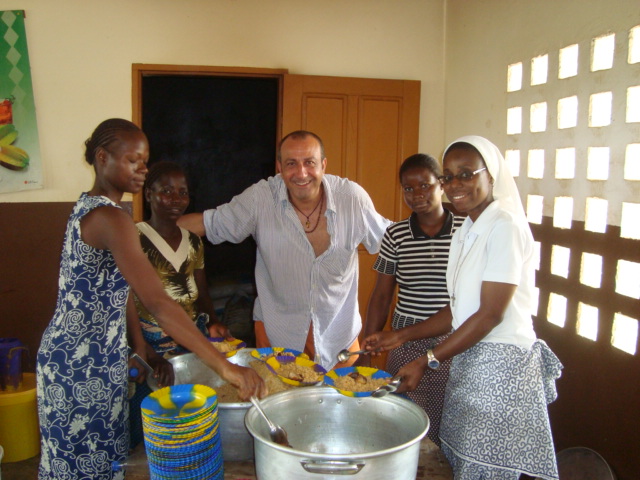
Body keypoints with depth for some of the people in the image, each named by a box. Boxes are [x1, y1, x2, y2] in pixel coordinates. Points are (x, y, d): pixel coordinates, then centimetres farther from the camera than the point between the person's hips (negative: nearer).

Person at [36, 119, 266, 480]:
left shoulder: (88, 207, 8)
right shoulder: (110, 219, -24)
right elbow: (158, 303, -35)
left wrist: (137, 345, 11)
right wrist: (225, 366, -38)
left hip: (67, 352, 9)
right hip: (85, 366, -9)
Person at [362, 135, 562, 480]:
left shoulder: (505, 225, -15)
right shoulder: (464, 232, 12)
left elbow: (492, 313, -19)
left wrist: (427, 362, -16)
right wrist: (400, 336, 7)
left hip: (500, 364, -8)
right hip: (467, 361, 8)